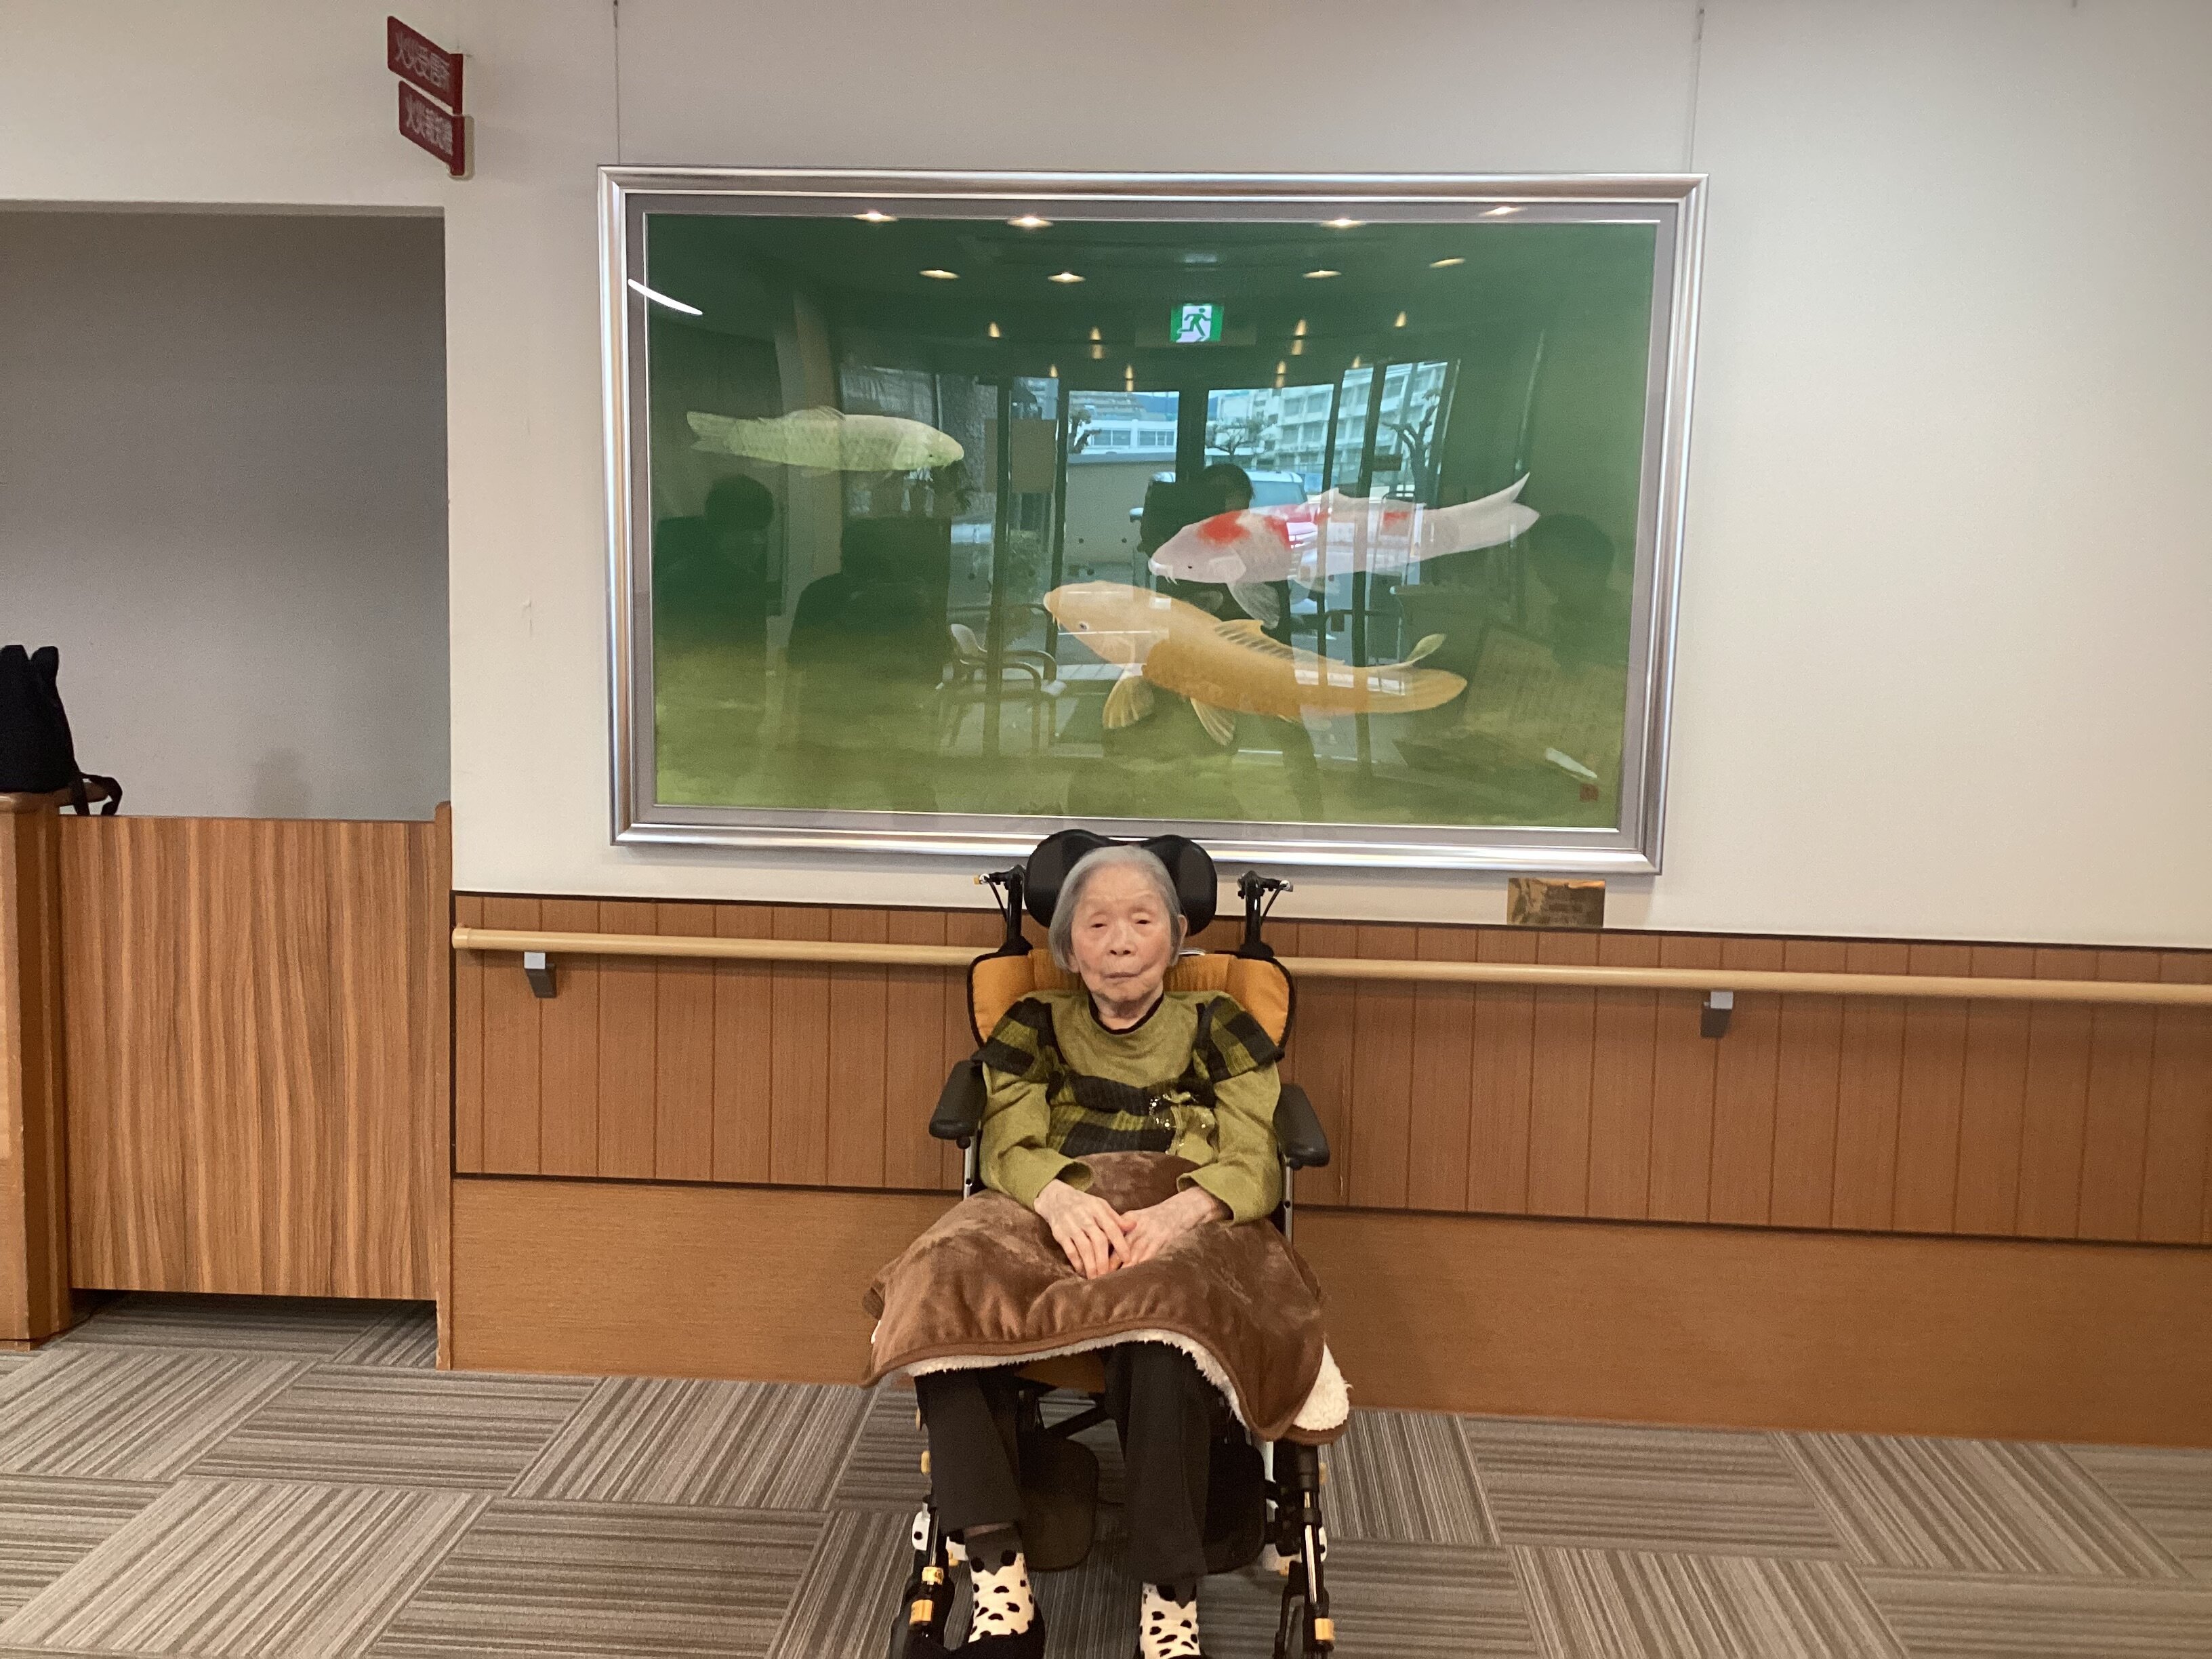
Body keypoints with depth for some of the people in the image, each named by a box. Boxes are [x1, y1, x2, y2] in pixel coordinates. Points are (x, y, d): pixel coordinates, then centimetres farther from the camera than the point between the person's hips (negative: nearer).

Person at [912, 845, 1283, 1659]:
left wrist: (1181, 1210, -22)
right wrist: (1063, 1197, -23)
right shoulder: (1033, 1026, 19)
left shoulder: (1217, 1026, 16)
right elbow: (1007, 1148, 2)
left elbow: (1257, 1164, 2)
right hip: (1047, 1232, 2)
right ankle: (999, 1581, -27)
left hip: (1184, 1237, -1)